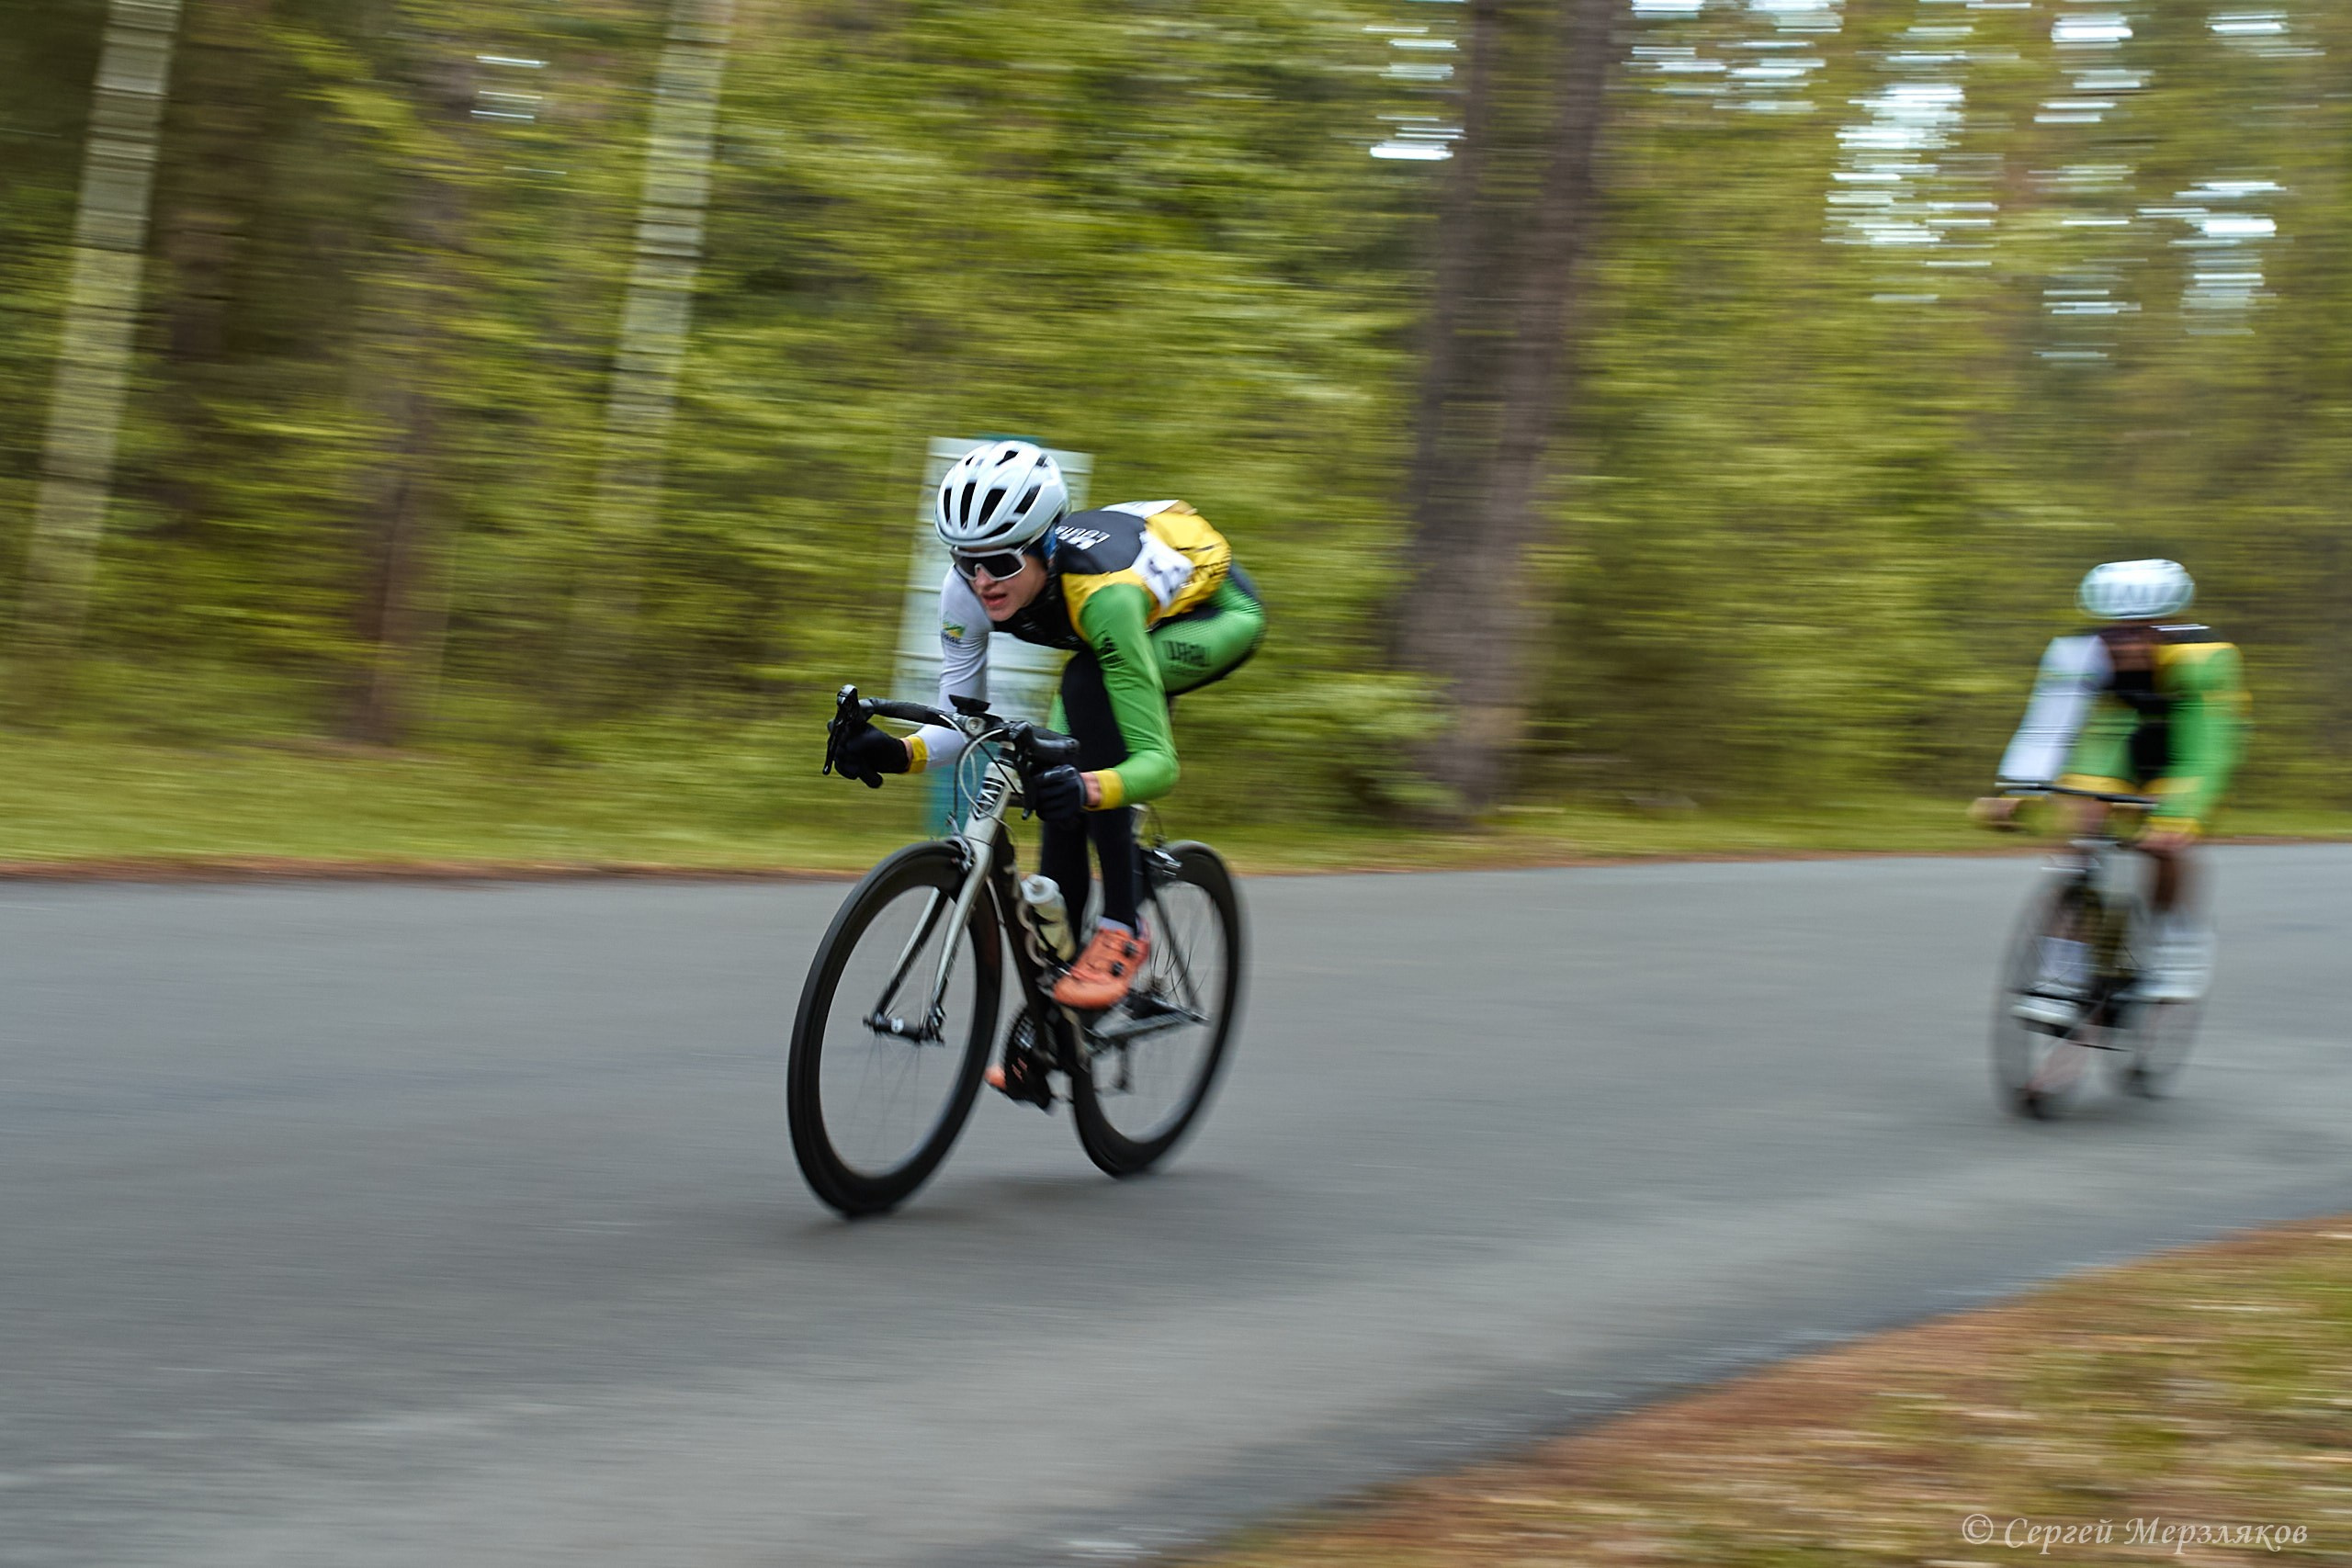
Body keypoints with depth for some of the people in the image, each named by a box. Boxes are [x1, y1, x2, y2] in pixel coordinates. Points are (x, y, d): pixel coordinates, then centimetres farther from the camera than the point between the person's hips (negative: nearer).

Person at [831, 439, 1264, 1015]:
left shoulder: (1103, 594, -41)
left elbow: (1158, 762, -41)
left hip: (1216, 611, -6)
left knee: (1088, 680, -34)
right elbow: (959, 723, -16)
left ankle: (1121, 927, -28)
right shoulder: (969, 588, -25)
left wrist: (1089, 788, -61)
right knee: (1062, 801, -10)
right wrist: (898, 753, -37)